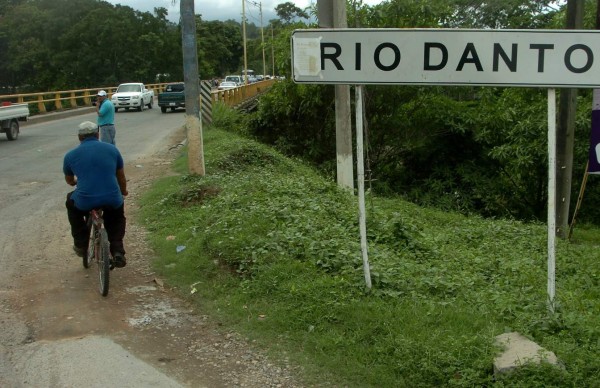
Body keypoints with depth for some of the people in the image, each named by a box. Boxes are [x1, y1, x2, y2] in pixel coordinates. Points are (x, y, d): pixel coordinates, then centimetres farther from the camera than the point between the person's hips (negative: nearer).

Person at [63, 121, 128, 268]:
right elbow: (121, 177, 21)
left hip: (84, 202, 0)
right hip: (112, 201, 1)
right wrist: (123, 191, 42)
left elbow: (69, 180, 26)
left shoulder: (70, 155, 8)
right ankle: (117, 251, 14)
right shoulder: (112, 149, 10)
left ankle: (81, 245, 32)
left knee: (71, 202, 33)